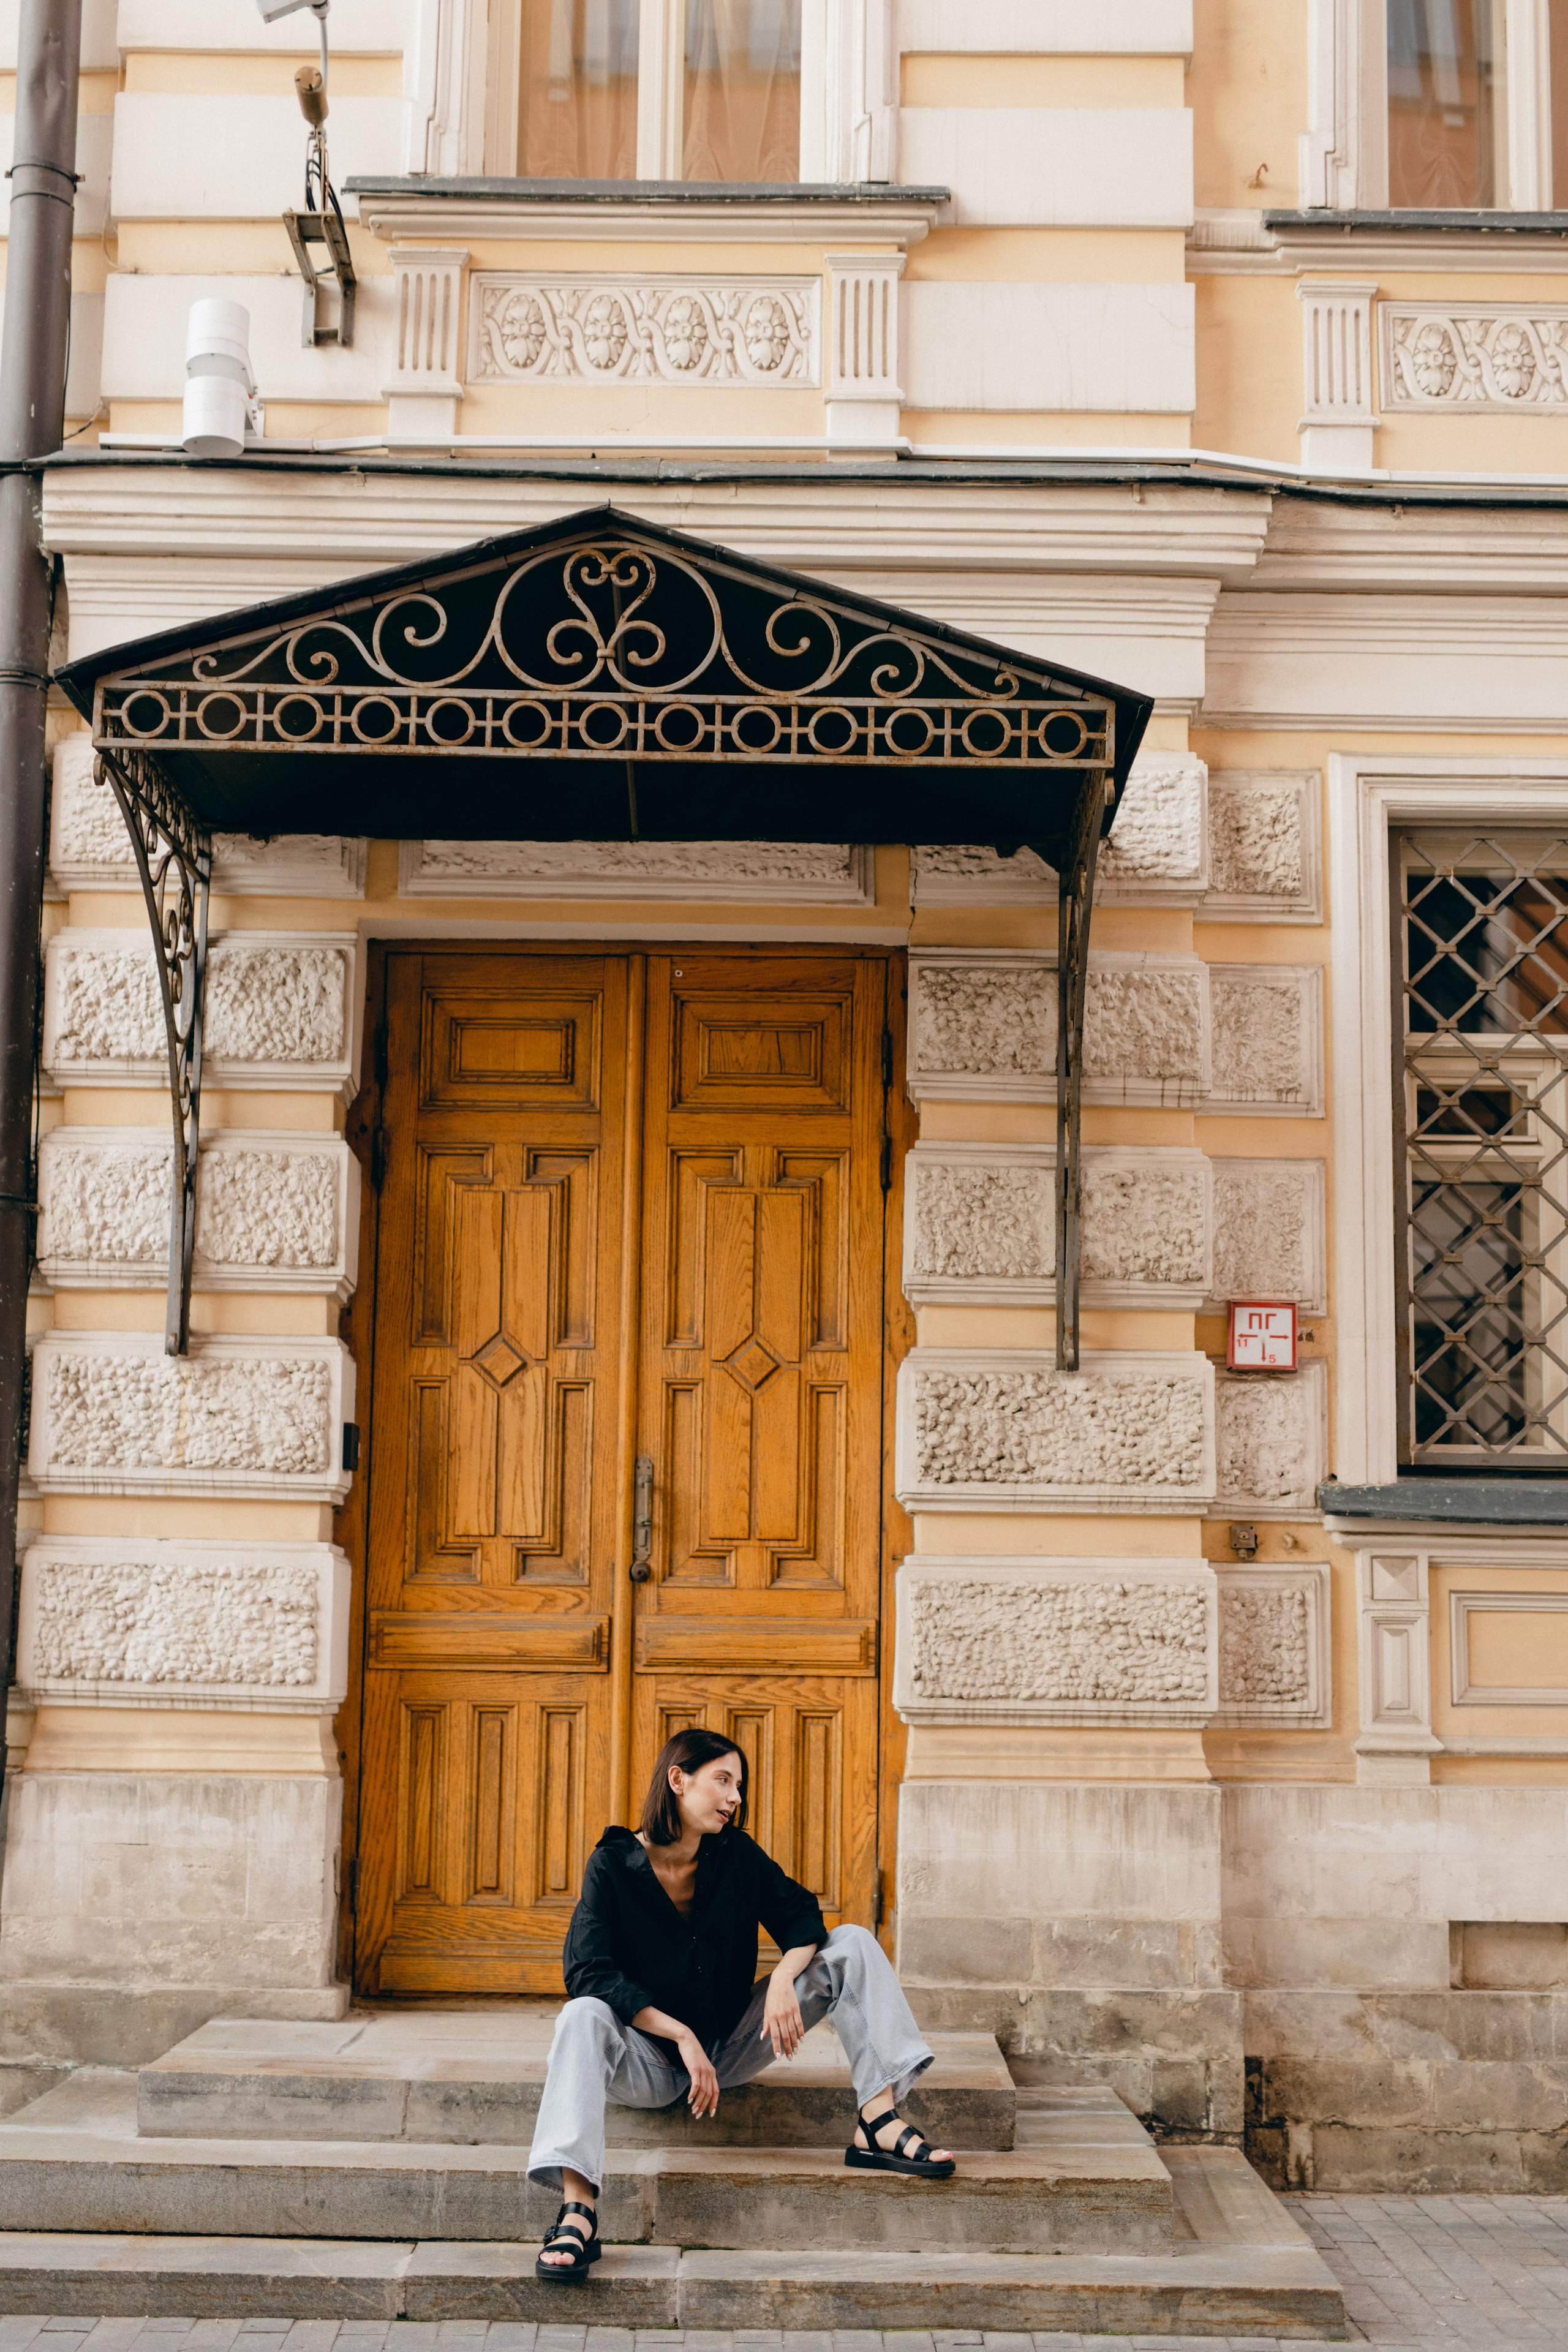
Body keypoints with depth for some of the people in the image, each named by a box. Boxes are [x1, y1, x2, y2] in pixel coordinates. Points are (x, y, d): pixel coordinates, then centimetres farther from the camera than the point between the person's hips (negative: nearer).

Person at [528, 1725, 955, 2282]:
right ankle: (577, 2210, -48)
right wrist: (682, 2036, -26)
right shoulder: (613, 1865, -11)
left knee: (852, 1946, -10)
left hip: (728, 2046, 4)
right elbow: (590, 1974, -20)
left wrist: (784, 1979, -24)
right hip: (651, 2059, -4)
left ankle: (877, 2122, -22)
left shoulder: (737, 1856, 0)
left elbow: (802, 1918, -1)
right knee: (583, 2016, -38)